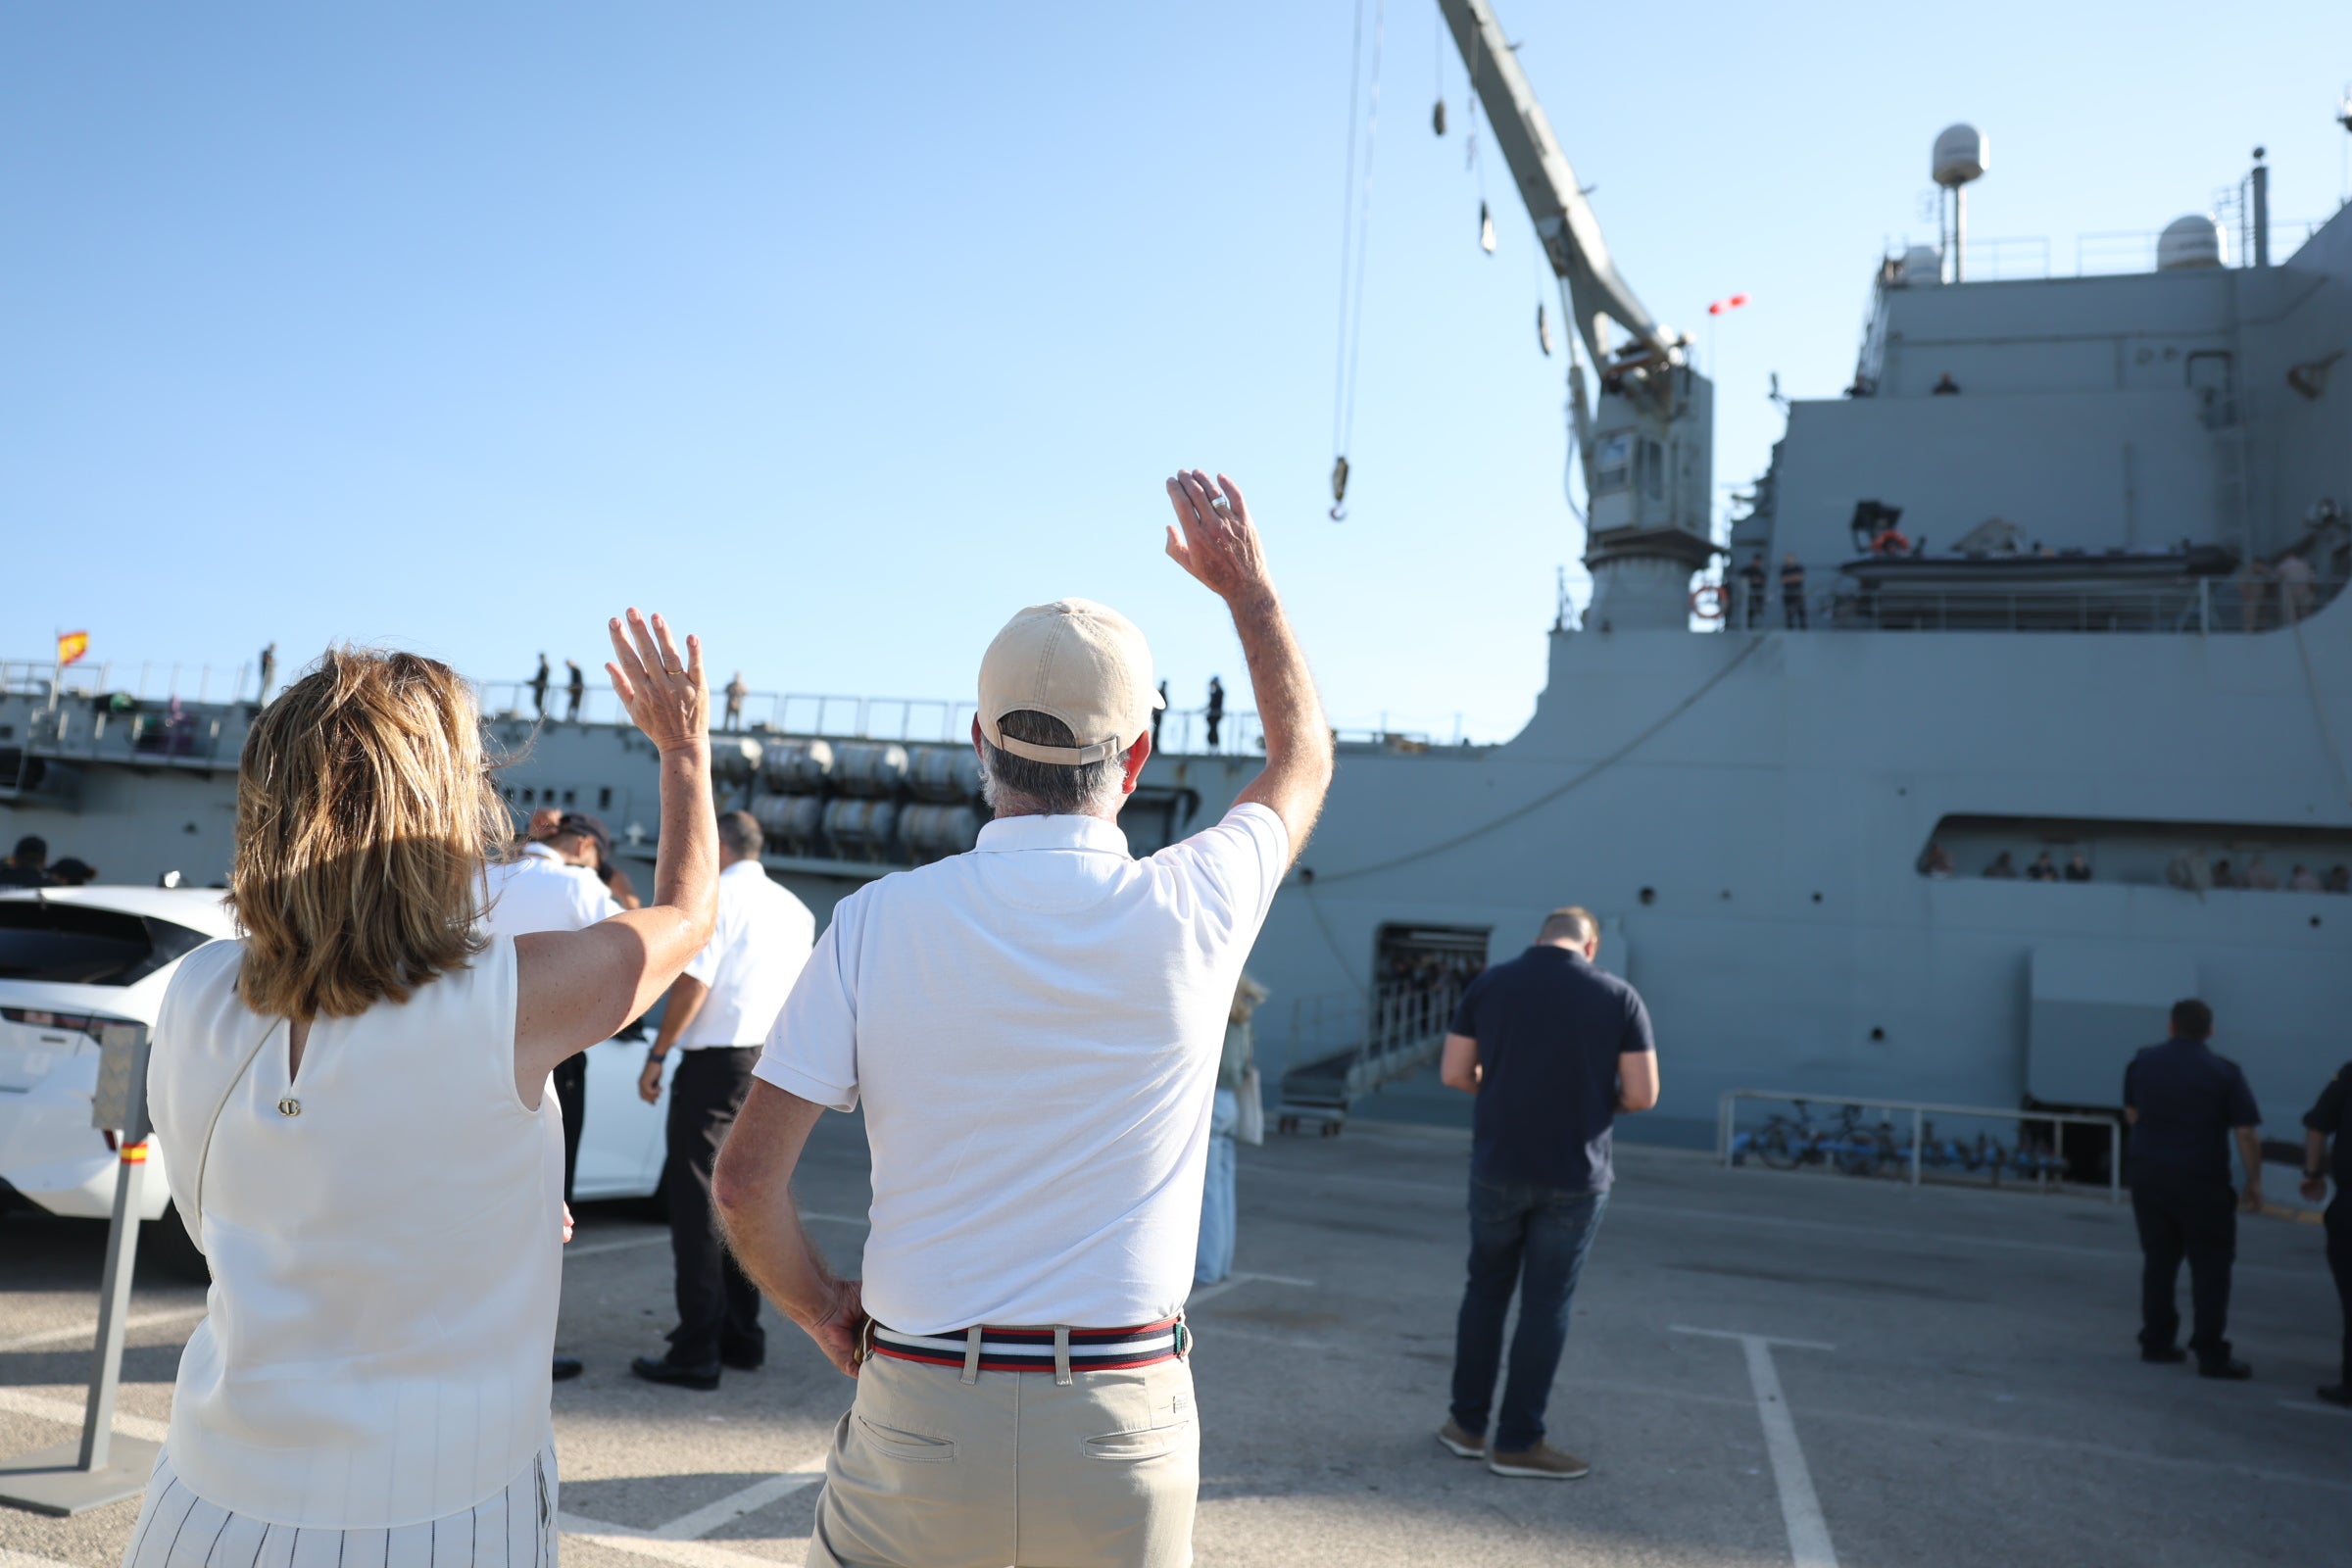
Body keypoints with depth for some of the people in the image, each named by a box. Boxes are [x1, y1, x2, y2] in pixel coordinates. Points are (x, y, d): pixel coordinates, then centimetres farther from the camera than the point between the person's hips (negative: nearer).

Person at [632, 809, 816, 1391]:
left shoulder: (717, 896, -8)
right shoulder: (795, 909, 14)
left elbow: (693, 983, -14)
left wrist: (656, 1055, -9)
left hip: (716, 1061, -7)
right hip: (774, 1064, 7)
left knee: (696, 1201, -3)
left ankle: (697, 1352, -3)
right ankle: (743, 1336, 20)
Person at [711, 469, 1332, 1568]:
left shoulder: (878, 920, -9)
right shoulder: (1188, 910, -8)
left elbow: (746, 1178, -9)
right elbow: (1304, 757, 12)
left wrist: (818, 1306, 10)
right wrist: (1246, 580, 23)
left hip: (918, 1412, 0)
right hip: (1123, 1431, 1)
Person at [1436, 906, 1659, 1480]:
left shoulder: (1490, 983, -1)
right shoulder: (1619, 996, -5)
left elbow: (1453, 1074, -2)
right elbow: (1642, 1094, -8)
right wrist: (1596, 1098, 12)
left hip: (1498, 1168, 2)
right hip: (1575, 1175, -2)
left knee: (1486, 1289, 17)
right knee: (1545, 1306, 8)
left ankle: (1467, 1423, 24)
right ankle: (1517, 1441, 15)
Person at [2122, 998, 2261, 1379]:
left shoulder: (2143, 1062, 3)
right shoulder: (2224, 1072, -8)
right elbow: (2247, 1133, -10)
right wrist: (2254, 1182, -2)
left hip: (2149, 1174, 4)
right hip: (2201, 1180, -4)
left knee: (2158, 1259, 14)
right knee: (2210, 1265, 3)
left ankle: (2156, 1341, 17)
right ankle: (2211, 1354, 2)